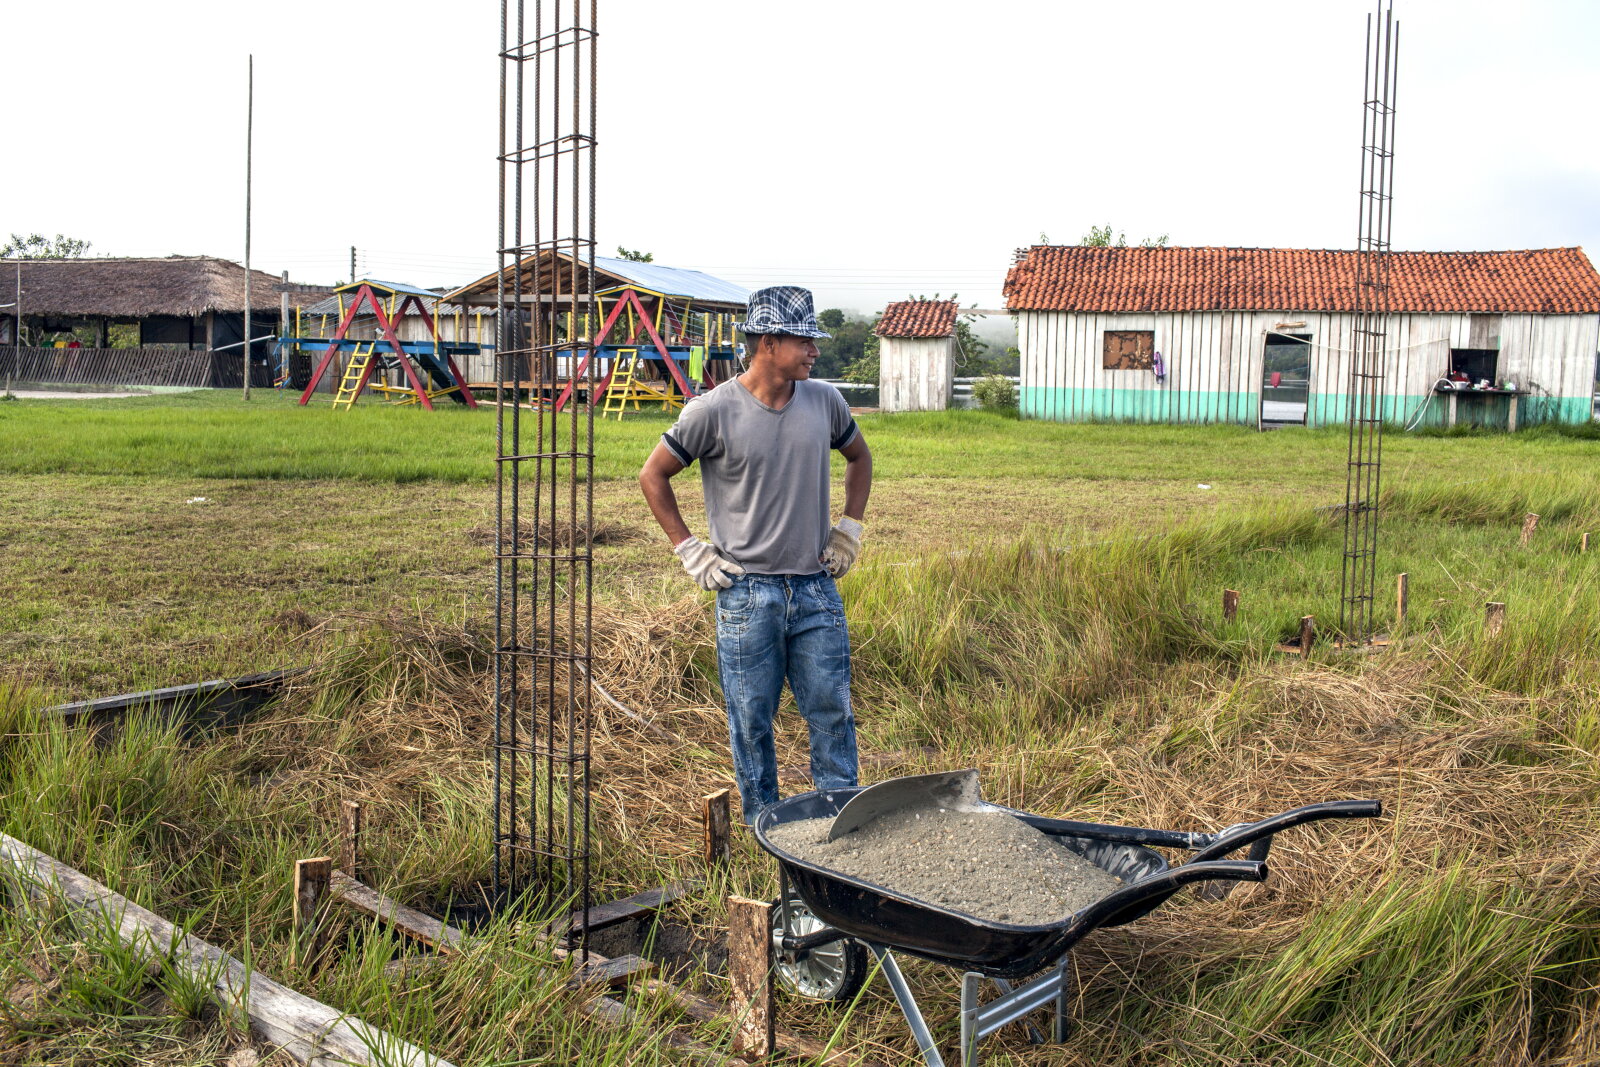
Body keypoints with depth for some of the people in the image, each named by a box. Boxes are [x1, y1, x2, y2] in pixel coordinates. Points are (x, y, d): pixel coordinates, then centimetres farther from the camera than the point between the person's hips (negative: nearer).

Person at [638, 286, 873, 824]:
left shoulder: (825, 401, 3)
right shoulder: (714, 411, -9)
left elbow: (859, 457, 23)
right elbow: (653, 476, 2)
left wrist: (850, 528, 14)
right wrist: (688, 549, -2)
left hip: (817, 590, 3)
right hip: (747, 593, -3)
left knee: (833, 713, 7)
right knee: (752, 722, 7)